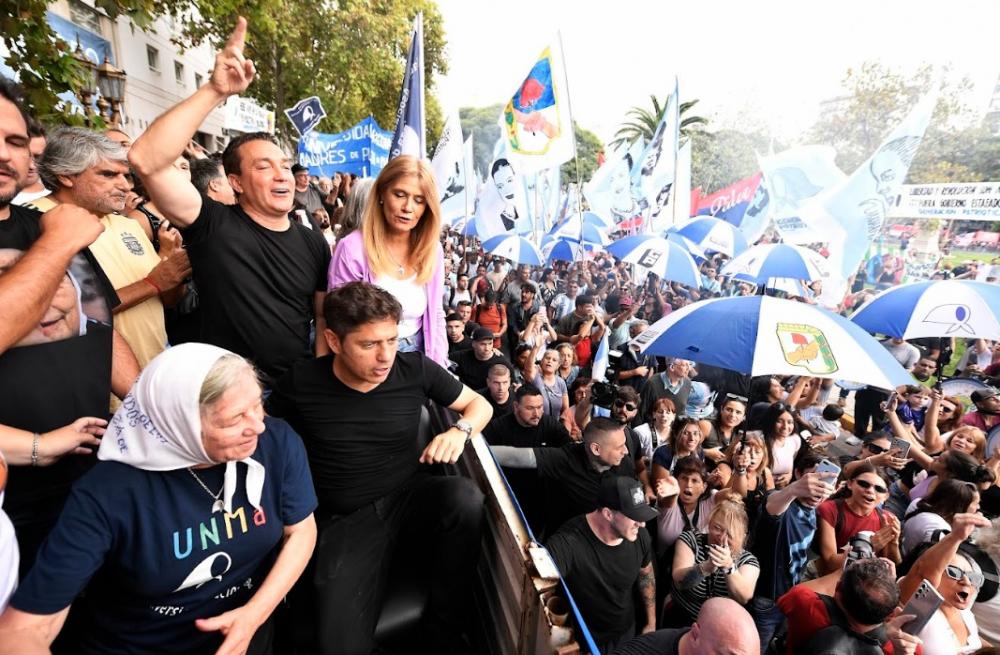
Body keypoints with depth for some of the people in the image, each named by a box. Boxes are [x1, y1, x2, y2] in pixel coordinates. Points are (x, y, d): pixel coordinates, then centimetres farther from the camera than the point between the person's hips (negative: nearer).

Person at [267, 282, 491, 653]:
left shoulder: (415, 369, -8)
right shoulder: (301, 383, -10)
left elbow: (479, 404, 4)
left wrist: (460, 431, -18)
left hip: (409, 496, 2)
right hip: (347, 517, -1)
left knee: (467, 498, -31)